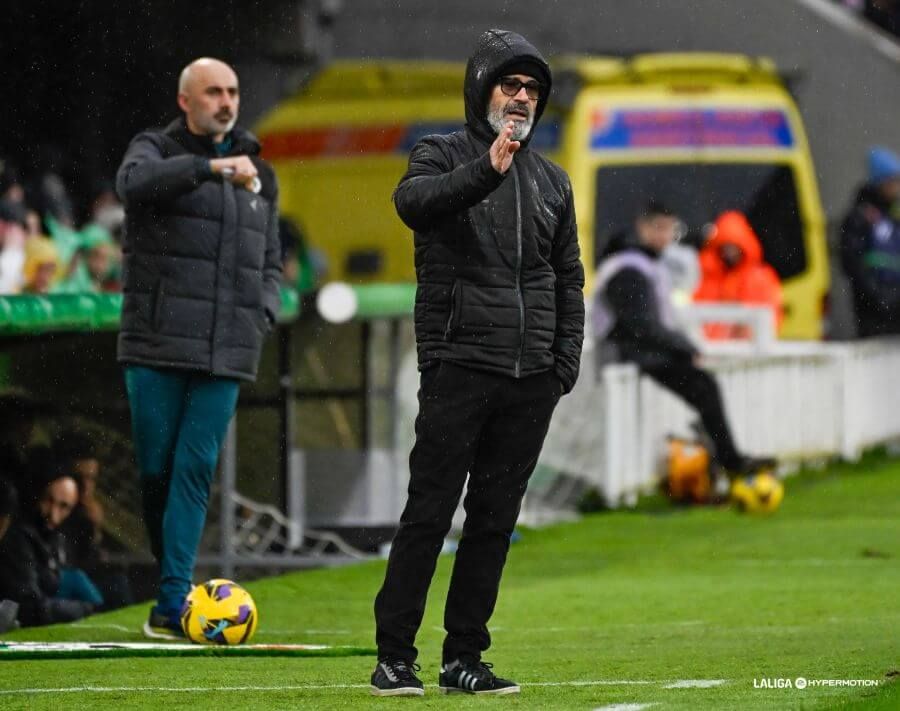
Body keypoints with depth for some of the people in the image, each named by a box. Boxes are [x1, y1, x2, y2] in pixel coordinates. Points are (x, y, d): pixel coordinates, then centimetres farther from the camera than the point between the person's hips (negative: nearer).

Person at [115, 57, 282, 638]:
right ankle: (173, 578, 19)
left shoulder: (260, 175, 17)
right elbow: (136, 183, -23)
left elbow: (270, 262, 25)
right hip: (157, 347, -2)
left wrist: (263, 312, 5)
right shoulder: (155, 150, 3)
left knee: (196, 469, -7)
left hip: (227, 353, 2)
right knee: (156, 468, 0)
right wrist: (210, 168, -36)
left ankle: (174, 601, -11)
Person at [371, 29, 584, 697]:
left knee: (496, 518, 5)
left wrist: (566, 359, 8)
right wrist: (484, 172, -35)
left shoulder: (551, 179, 17)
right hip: (459, 365, -5)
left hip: (532, 378, 5)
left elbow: (568, 278, 20)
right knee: (430, 511, -7)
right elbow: (413, 201, -21)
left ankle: (465, 656, 10)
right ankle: (394, 654, -2)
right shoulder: (443, 156, 2)